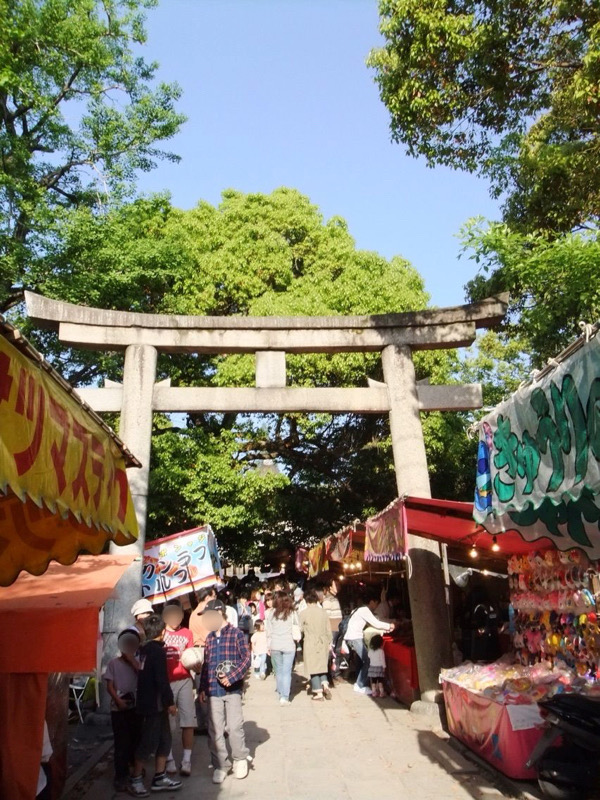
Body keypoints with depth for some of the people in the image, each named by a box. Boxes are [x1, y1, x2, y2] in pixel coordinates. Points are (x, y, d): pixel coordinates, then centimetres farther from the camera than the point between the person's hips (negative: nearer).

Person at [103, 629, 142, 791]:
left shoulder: (137, 663, 8)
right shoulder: (113, 663, 1)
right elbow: (110, 686, -2)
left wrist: (132, 661, -10)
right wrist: (118, 700, -15)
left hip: (136, 707, 3)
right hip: (118, 709, -2)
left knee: (136, 740, 10)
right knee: (121, 743, 0)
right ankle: (121, 776, 10)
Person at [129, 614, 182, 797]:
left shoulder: (145, 649, 10)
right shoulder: (158, 650, -17)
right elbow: (161, 679, -21)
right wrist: (170, 702, -16)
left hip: (153, 703, 9)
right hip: (154, 704, -9)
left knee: (164, 740, 13)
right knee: (148, 742, 0)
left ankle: (160, 778, 19)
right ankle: (135, 781, 9)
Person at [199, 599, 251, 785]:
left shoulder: (236, 634, -5)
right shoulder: (209, 638, 12)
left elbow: (246, 658, -7)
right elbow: (206, 664, 16)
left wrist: (232, 677, -16)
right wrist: (203, 687, 11)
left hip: (232, 688, -5)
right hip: (213, 690, 5)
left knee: (235, 726, -1)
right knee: (215, 730, 6)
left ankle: (240, 759, 23)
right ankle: (220, 765, 21)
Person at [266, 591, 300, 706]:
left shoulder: (272, 613, -1)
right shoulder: (292, 613, -4)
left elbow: (269, 631, 2)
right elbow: (296, 631, -2)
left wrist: (268, 646, 10)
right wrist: (295, 637, 17)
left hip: (275, 645, 1)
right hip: (288, 645, -1)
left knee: (278, 671, 14)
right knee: (287, 672, 1)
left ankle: (281, 694, 20)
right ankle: (285, 697, -6)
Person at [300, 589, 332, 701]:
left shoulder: (303, 613, -10)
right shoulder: (323, 612, -1)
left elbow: (301, 629, -2)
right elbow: (329, 630, 5)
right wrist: (329, 642, 16)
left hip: (310, 643, -3)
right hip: (323, 642, 3)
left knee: (314, 668, 5)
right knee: (322, 665, 18)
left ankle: (319, 692, 6)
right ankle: (325, 684, -1)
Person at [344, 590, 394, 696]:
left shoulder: (362, 610, 19)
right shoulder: (365, 610, -11)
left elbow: (372, 623, 21)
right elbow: (376, 624, -13)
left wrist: (386, 627, 13)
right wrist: (389, 626, 1)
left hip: (353, 637, 10)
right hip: (355, 638, -10)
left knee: (363, 660, 13)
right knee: (367, 661, -8)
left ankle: (360, 684, 18)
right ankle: (360, 686, -2)